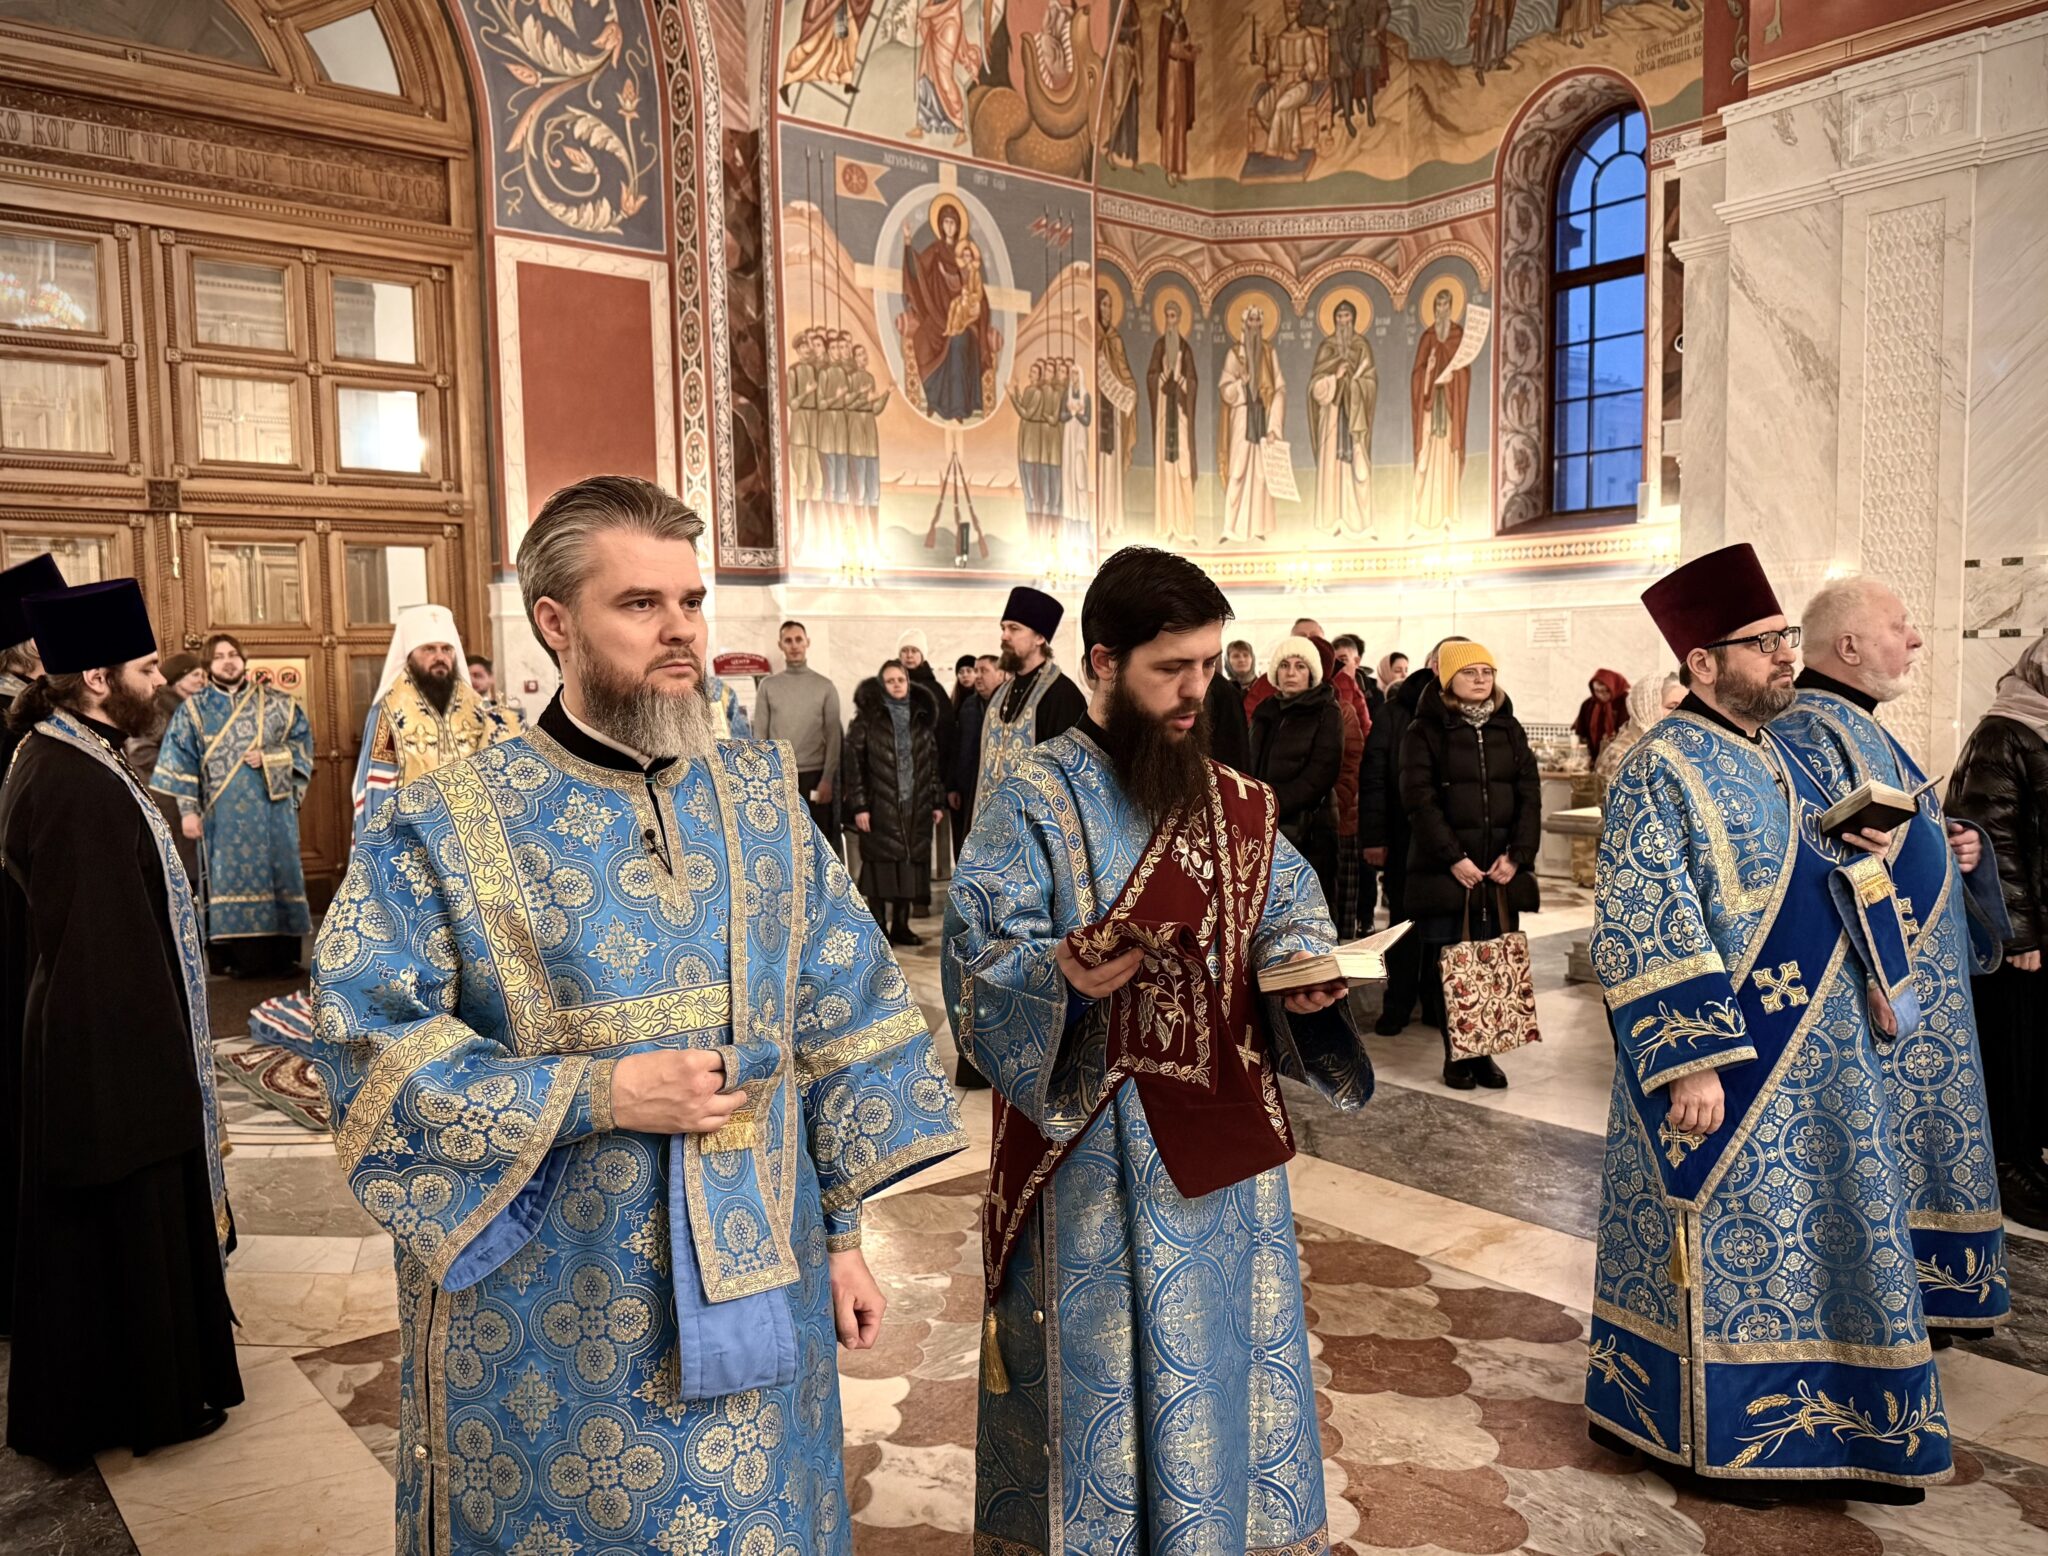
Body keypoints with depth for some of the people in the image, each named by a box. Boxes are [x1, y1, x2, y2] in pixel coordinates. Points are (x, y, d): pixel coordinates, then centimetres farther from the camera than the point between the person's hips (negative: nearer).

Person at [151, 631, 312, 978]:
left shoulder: (275, 703, 8)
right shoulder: (193, 709, 6)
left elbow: (302, 741, 7)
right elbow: (181, 763, 1)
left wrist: (270, 758, -11)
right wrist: (188, 810, -7)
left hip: (272, 806, 1)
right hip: (224, 812, -1)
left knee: (278, 870, 1)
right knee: (232, 876, -2)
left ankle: (284, 953, 7)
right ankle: (244, 956, 1)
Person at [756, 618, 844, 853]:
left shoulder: (825, 687, 4)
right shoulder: (768, 685, 6)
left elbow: (833, 737, 1)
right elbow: (760, 736, 5)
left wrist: (828, 779, -8)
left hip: (815, 776, -1)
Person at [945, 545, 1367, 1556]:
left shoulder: (1237, 807, 7)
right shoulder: (1033, 806, -9)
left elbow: (1289, 923, 11)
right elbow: (978, 969, -15)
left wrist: (1303, 976, -11)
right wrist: (1059, 973, -34)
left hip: (1225, 1145, 5)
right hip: (1093, 1156, -5)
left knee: (1225, 1359, 17)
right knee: (1103, 1373, 7)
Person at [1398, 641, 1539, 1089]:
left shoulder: (1510, 729, 12)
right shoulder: (1425, 731, -1)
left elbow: (1529, 795, 7)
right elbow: (1419, 800, -9)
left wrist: (1518, 855, -6)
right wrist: (1453, 857, -16)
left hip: (1501, 869, 4)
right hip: (1445, 870, -3)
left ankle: (1485, 1052, 14)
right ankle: (1456, 1054, 11)